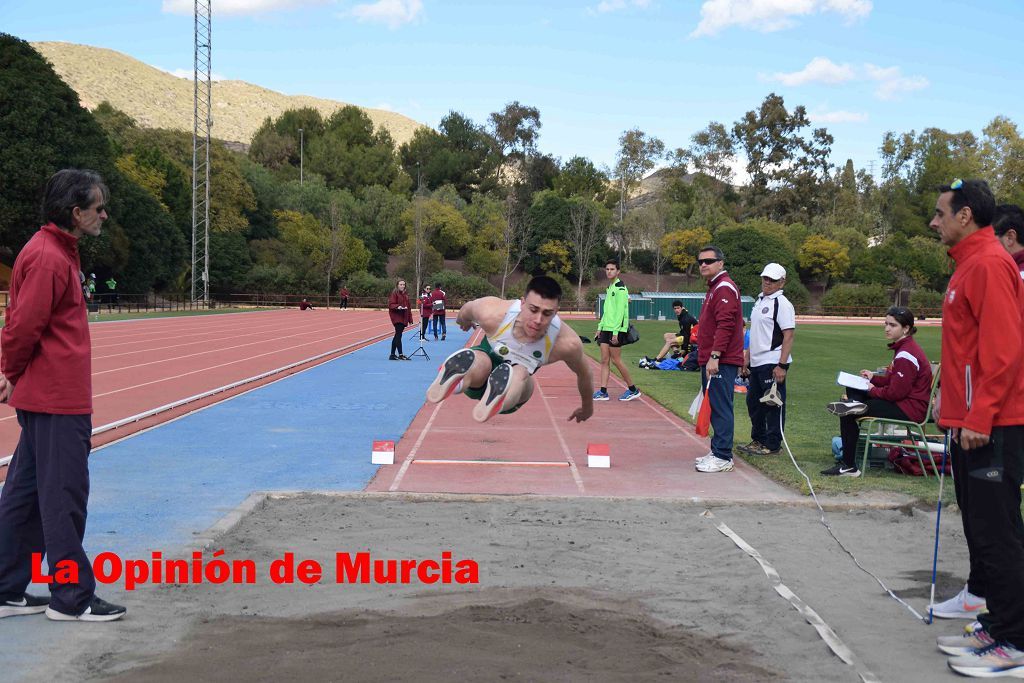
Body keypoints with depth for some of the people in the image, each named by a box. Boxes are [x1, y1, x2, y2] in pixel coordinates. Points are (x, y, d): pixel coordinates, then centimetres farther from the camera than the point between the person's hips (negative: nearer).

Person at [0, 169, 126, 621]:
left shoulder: (59, 252, 15)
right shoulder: (48, 258, -17)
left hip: (49, 396, 10)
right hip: (57, 398, -10)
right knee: (64, 497, -2)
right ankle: (71, 600, 7)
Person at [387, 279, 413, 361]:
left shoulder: (406, 294, 15)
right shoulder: (394, 293, -5)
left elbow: (408, 307, 18)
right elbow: (390, 304, -12)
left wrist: (410, 319, 15)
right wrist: (397, 306, -31)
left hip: (403, 317, 7)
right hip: (396, 316, -7)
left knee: (397, 336, 10)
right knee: (398, 335, -13)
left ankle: (392, 355, 15)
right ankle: (400, 354, -15)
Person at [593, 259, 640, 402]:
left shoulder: (620, 288, -11)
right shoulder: (609, 288, 17)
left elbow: (620, 312, -17)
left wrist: (615, 332, -20)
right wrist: (600, 327, 18)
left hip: (616, 329, -9)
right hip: (606, 329, 9)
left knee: (616, 360, -5)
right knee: (604, 360, 4)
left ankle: (633, 390, 6)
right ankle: (603, 392, 4)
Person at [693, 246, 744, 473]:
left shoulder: (724, 288, -12)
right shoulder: (714, 288, 21)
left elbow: (725, 325, -21)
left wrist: (714, 356, -24)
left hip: (721, 361, -10)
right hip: (711, 361, 10)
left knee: (720, 408, -9)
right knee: (715, 407, 13)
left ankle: (723, 457, -7)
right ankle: (717, 451, 20)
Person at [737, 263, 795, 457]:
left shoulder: (782, 304, -11)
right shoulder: (759, 301, 17)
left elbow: (788, 336, -17)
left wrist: (782, 366, -22)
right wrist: (747, 358, 20)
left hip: (773, 364, -9)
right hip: (757, 363, 9)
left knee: (773, 404, -3)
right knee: (753, 402, 16)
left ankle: (772, 445, 5)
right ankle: (758, 440, 29)